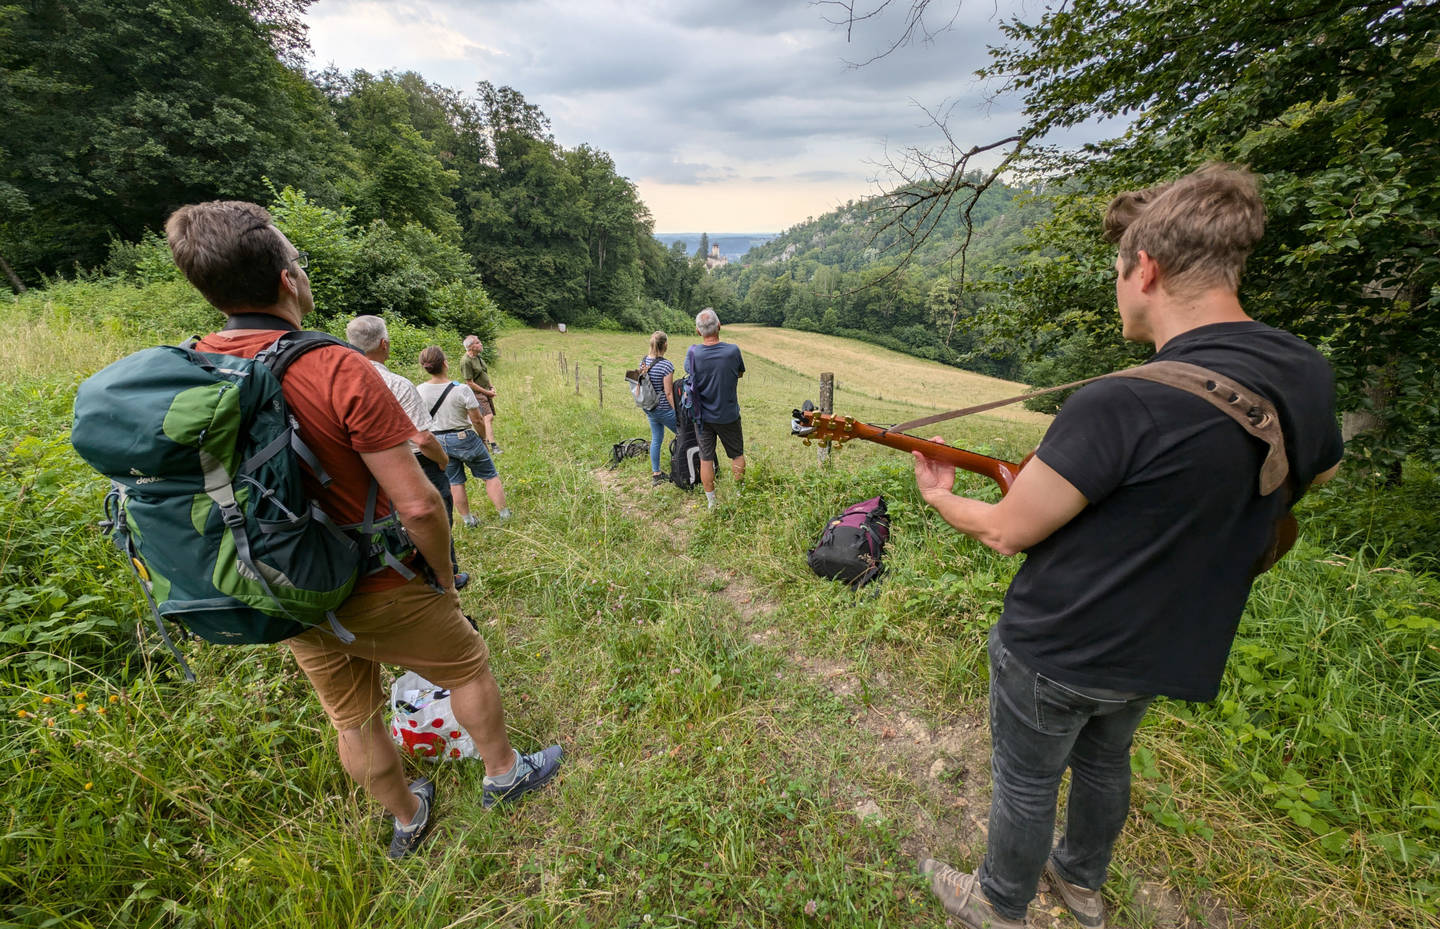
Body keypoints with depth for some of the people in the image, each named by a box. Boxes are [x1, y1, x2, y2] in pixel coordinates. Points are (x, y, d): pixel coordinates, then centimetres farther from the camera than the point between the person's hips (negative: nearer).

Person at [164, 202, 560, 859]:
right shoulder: (337, 369, -25)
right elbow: (417, 504, -27)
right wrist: (443, 576, -9)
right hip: (375, 592, -6)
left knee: (352, 717, 23)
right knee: (467, 665, 19)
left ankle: (406, 818, 48)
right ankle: (503, 772, 41)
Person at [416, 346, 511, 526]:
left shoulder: (419, 390, -8)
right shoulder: (461, 390, -20)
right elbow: (476, 420, -13)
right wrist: (483, 438, 3)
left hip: (438, 441, 4)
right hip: (464, 439, -4)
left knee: (455, 483, 16)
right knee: (490, 476, 12)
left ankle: (467, 520, 27)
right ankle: (503, 513, 17)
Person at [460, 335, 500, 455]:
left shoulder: (479, 357, 10)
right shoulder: (466, 361, -17)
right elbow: (470, 383, -16)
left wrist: (491, 387, 8)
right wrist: (486, 392, -13)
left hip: (487, 392, 8)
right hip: (477, 393, -8)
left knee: (485, 418, 12)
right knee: (488, 417, -18)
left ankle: (483, 443, 26)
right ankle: (493, 446, -21)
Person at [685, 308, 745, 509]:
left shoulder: (693, 353, -14)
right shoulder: (732, 351, -16)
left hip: (703, 416, 1)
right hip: (729, 415, -1)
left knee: (706, 458, 11)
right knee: (737, 455, 17)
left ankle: (711, 502, 19)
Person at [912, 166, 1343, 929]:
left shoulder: (1120, 403, -32)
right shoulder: (1308, 377, -6)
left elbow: (1007, 532, -23)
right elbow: (1316, 474, 17)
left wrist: (938, 496, -4)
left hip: (1058, 650, -7)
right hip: (1169, 647, 7)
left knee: (1026, 781, 17)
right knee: (1103, 761, 30)